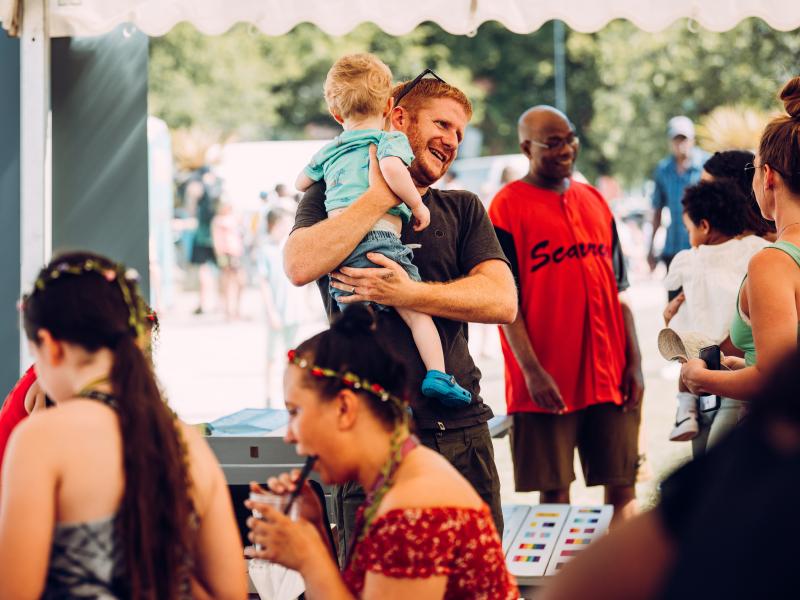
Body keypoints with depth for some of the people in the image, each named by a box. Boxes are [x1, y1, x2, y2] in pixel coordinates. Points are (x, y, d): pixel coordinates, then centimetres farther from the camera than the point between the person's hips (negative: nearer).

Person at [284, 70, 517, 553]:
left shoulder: (463, 210, 18)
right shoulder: (332, 196, 10)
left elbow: (503, 300, 1)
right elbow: (300, 266, -12)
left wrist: (408, 294, -11)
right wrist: (381, 196, -8)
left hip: (461, 430, 3)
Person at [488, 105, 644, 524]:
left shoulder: (594, 201, 13)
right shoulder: (508, 207, -4)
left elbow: (618, 289, 15)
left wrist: (634, 362, 8)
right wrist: (532, 370, -14)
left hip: (610, 376, 5)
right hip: (548, 380, -5)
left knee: (623, 489, 5)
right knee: (554, 494, 0)